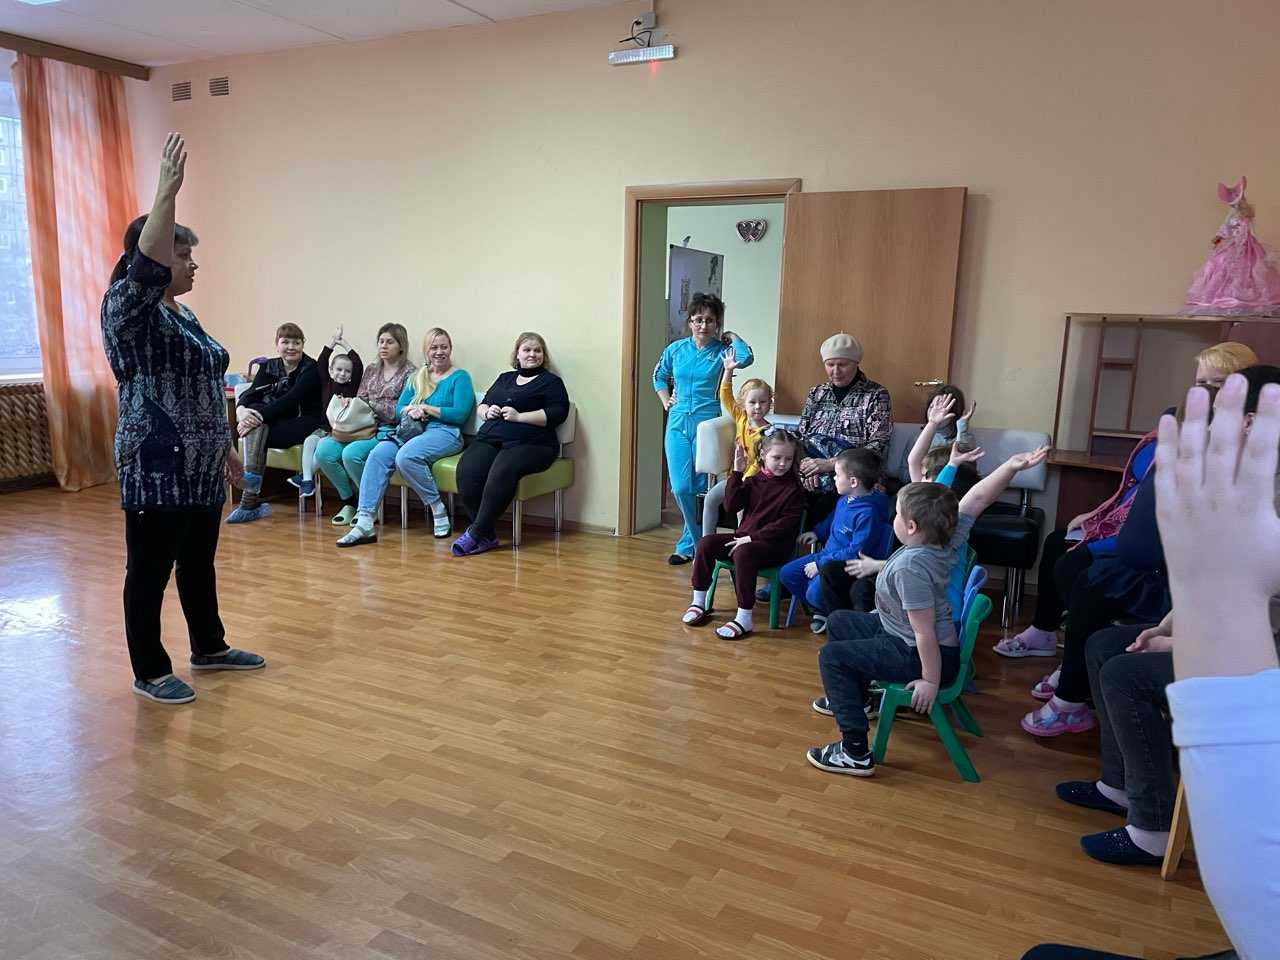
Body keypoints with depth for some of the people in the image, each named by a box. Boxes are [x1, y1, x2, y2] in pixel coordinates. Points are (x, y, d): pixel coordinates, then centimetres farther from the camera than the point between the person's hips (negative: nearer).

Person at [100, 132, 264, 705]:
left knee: (199, 562, 18)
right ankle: (150, 673, 14)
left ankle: (209, 649, 31)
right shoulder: (129, 309, -11)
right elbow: (146, 265, -32)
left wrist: (223, 447, 22)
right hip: (156, 469, -9)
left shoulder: (181, 314, 15)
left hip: (198, 467, 9)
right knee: (150, 570, 2)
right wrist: (167, 191, -36)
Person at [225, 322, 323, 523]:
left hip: (305, 423, -5)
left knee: (257, 427, -28)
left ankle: (250, 499, -29)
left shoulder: (310, 369, -7)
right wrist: (241, 409, -28)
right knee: (253, 410, -26)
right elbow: (251, 393, -4)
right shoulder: (269, 367, 11)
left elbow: (290, 400, -21)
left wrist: (260, 415, -32)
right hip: (275, 421, 5)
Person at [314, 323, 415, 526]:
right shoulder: (371, 371, 21)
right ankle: (349, 501, -2)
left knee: (352, 453, -32)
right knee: (323, 450, -18)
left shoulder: (409, 373, 1)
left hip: (389, 431, -6)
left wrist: (371, 405, -10)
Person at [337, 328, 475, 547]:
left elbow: (460, 414, -7)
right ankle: (365, 523, -28)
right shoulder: (417, 377, 23)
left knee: (406, 456, -34)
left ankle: (438, 509, -16)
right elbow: (399, 409, 19)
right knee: (378, 454, -23)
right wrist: (411, 410, -4)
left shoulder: (460, 377, 5)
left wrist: (426, 408, -6)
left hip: (445, 432, -5)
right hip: (412, 430, 6)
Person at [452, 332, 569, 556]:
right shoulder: (505, 378, 29)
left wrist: (519, 416, -9)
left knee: (501, 472, -37)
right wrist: (487, 411, 6)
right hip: (490, 439, 5)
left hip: (528, 443, -4)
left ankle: (476, 533, -30)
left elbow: (558, 413, -3)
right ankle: (487, 536, -26)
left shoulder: (551, 382, 12)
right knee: (467, 471, -28)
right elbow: (482, 405, 31)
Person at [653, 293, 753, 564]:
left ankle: (689, 544, 19)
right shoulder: (676, 349, 9)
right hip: (678, 424, 3)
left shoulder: (722, 350, -2)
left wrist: (732, 336, -8)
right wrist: (666, 400, 13)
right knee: (680, 488, -3)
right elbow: (659, 375, 27)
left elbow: (746, 358, -25)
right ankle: (699, 545, 16)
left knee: (700, 488, -1)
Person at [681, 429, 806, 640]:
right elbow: (732, 506, -1)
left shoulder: (793, 488, -6)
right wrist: (737, 473, -7)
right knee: (705, 544, -11)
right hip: (744, 536, 6)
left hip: (774, 545, -6)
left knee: (743, 553, -36)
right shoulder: (753, 480, 10)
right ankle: (699, 603, -1)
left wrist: (752, 537, -19)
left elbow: (786, 525, -14)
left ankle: (744, 618, -32)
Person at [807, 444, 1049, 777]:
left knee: (831, 656, -8)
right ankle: (855, 698, 39)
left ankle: (855, 752, -7)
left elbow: (925, 632, -30)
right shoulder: (950, 536, -11)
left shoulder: (910, 567, -33)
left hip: (916, 655, -10)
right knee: (839, 622, 20)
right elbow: (979, 497, -6)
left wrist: (931, 680, -21)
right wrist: (1012, 466, -19)